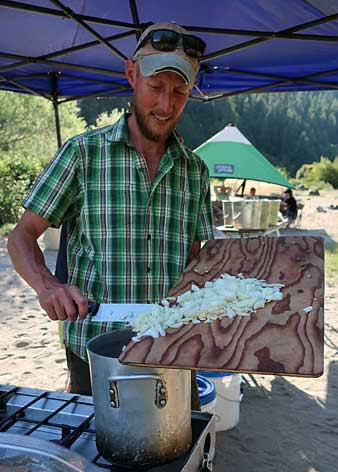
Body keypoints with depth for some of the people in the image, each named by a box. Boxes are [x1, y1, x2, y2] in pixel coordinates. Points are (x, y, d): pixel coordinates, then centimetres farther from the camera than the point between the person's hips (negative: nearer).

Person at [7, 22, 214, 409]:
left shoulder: (195, 170, 5)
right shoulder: (83, 153, -5)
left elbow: (196, 257, 11)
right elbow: (22, 236, -3)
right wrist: (46, 285, -22)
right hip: (95, 352, -2)